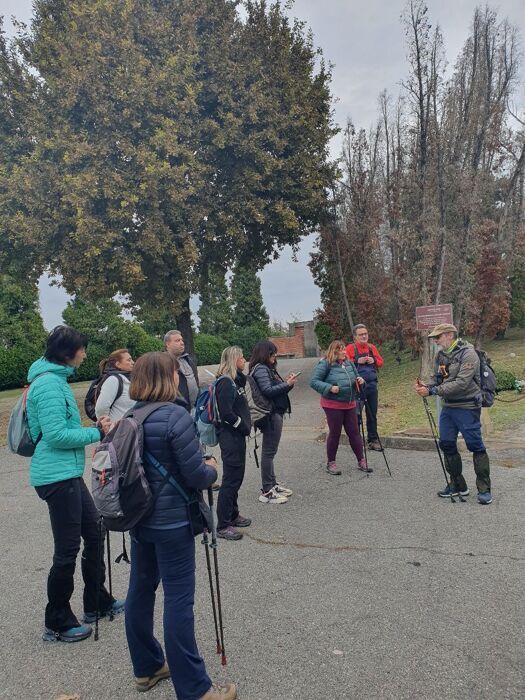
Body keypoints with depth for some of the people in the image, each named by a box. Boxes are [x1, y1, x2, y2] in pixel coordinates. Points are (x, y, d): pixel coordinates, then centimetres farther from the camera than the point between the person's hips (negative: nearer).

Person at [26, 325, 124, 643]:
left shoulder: (56, 379, 14)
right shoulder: (49, 384, -18)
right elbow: (56, 435, -23)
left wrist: (96, 428, 7)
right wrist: (97, 433, -14)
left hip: (68, 474, 10)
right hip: (57, 476, -10)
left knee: (95, 533, 18)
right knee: (67, 550, 1)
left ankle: (97, 602, 34)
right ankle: (58, 624, 18)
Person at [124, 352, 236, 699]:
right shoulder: (176, 416, -20)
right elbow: (197, 476, -19)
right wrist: (212, 468, 2)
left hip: (140, 518, 8)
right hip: (171, 521, -8)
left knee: (140, 591, 18)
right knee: (178, 600, 0)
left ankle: (147, 668, 35)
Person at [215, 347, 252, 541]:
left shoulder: (235, 380, 12)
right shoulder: (225, 382, -17)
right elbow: (226, 413, -23)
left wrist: (246, 426, 4)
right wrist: (244, 427, -12)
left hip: (237, 435, 10)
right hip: (230, 435, -10)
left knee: (237, 477, 18)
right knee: (231, 479, -4)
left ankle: (232, 515, 31)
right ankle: (223, 526, 4)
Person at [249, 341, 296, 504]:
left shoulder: (268, 368, 16)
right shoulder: (260, 369, -12)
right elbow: (267, 391, -22)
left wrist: (287, 382, 0)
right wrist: (287, 384, -16)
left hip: (275, 413, 10)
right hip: (271, 414, -10)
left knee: (270, 451, 15)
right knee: (269, 452, -5)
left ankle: (272, 484, 25)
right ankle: (267, 491, 1)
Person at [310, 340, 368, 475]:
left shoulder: (349, 363, 9)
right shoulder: (325, 364, -10)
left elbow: (356, 378, 20)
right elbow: (313, 381, -13)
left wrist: (360, 381, -4)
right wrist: (329, 388, -23)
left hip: (350, 404, 6)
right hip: (333, 405, -5)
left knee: (354, 432, 9)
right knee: (335, 433, 4)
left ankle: (361, 461, 20)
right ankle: (330, 463, 19)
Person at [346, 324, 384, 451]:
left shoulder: (372, 347, 14)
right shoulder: (350, 348, -1)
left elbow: (381, 362, 17)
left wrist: (374, 360, -2)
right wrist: (357, 361, -18)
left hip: (372, 385, 5)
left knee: (372, 414, 10)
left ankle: (373, 440, 19)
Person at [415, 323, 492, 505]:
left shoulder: (468, 354, -16)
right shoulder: (440, 355, 8)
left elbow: (461, 384, -24)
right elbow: (437, 378, 12)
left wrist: (432, 391, -25)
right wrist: (425, 386, -11)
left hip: (467, 408, -8)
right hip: (448, 407, 8)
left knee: (476, 446, -1)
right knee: (447, 445, 11)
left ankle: (484, 489, 11)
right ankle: (457, 485, 25)